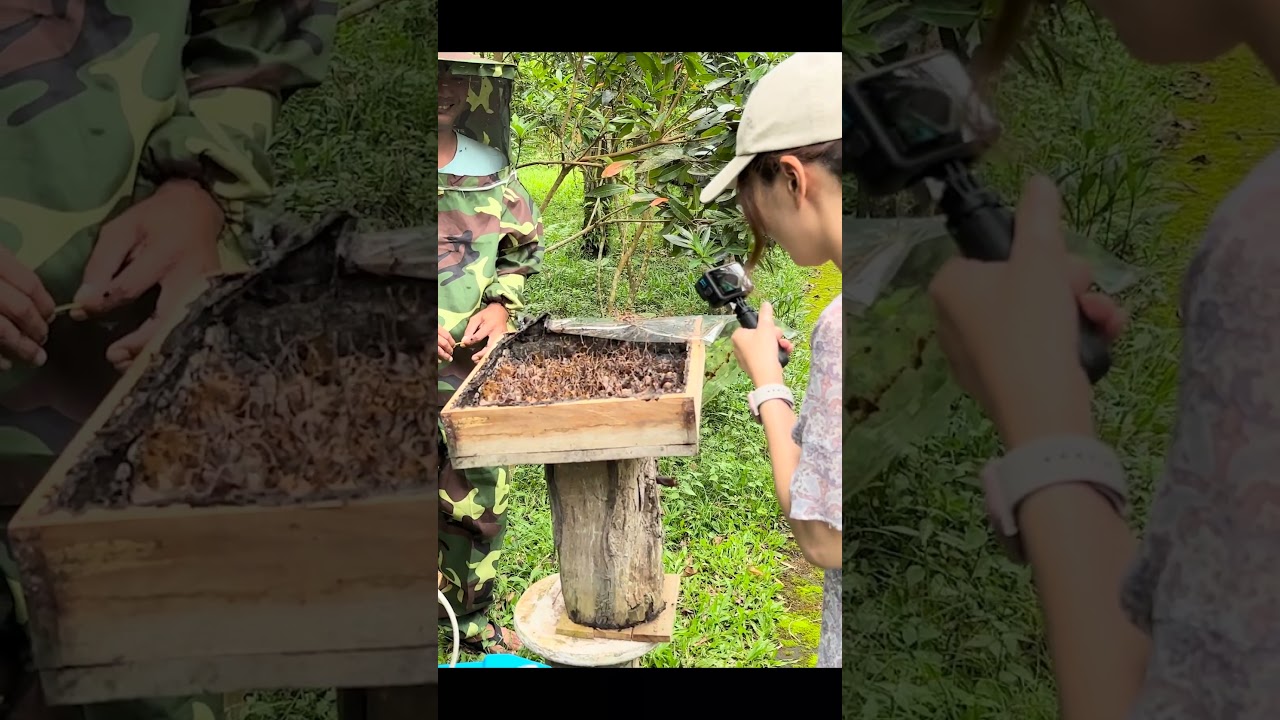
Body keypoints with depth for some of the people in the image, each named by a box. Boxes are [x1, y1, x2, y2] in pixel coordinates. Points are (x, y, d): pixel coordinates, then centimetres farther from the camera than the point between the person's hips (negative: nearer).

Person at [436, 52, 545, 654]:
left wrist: (502, 307, 1)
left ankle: (472, 622, 35)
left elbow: (522, 253, 19)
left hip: (472, 377, 4)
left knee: (478, 509, 14)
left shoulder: (493, 177, 4)